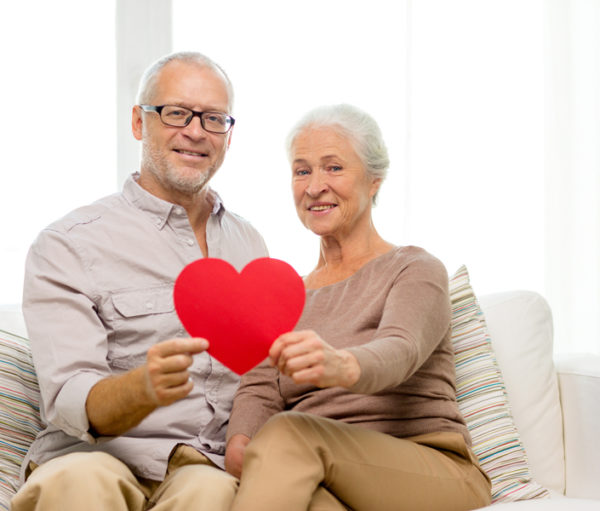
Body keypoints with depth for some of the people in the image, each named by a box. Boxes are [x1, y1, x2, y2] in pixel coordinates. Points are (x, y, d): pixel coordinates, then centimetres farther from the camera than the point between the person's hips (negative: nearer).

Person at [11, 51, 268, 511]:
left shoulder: (250, 244, 17)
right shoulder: (67, 246, 0)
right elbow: (69, 401, -11)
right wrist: (145, 387, -33)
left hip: (217, 468, 2)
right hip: (99, 457, -2)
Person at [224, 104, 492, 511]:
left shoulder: (417, 270, 4)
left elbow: (399, 352, -19)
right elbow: (258, 390, 5)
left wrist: (341, 366, -44)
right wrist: (239, 444, -19)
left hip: (436, 470, -2)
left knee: (290, 431, -33)